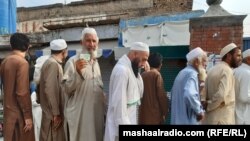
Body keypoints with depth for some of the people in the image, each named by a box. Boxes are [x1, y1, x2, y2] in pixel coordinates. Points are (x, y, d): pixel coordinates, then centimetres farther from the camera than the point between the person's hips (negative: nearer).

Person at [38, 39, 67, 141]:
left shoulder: (53, 63, 13)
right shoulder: (53, 64, -16)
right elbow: (50, 90, -22)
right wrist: (56, 113, -20)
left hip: (52, 111, 9)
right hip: (53, 113, -9)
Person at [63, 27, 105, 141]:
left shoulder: (96, 62, 13)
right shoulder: (73, 61, -9)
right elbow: (68, 89, -16)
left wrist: (103, 106, 17)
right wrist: (77, 71, -28)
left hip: (97, 112, 7)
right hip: (79, 114, -6)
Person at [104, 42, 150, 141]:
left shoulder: (130, 69, 11)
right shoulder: (122, 70, -20)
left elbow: (138, 94, 15)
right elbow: (118, 103, -22)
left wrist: (137, 75, 5)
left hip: (128, 122, 10)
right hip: (122, 124, -10)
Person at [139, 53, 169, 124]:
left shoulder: (143, 75, 7)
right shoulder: (157, 75, -10)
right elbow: (161, 95, -12)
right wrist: (164, 112, -2)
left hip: (143, 113, 6)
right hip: (154, 113, -6)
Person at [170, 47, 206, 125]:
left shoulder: (182, 73, 14)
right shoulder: (191, 74, -14)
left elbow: (174, 93, 22)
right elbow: (189, 95, -31)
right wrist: (199, 111, -17)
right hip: (187, 120, -9)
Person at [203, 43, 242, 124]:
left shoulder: (212, 70, 14)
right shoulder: (227, 70, -13)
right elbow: (221, 95, -24)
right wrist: (208, 107, -12)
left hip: (209, 119, 9)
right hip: (223, 119, -9)